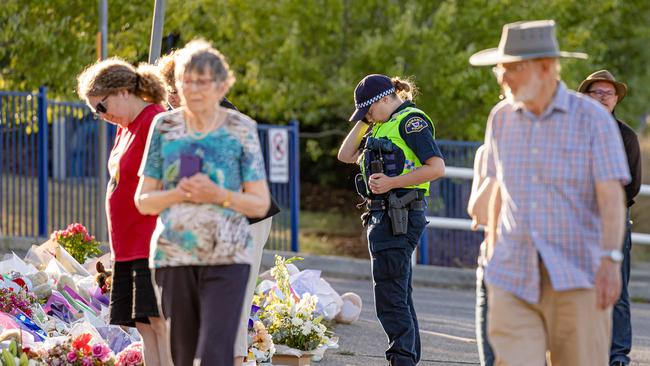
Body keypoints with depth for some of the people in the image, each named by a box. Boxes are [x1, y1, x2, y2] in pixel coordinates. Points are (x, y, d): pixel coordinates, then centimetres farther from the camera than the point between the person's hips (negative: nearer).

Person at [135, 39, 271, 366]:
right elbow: (143, 200, 9)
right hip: (174, 256, 3)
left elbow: (260, 203, 2)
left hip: (226, 257, -3)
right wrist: (178, 194, -12)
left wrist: (219, 195, -16)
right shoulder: (165, 127, 7)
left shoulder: (241, 130, 1)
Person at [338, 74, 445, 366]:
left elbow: (437, 167, -17)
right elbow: (346, 155, 19)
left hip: (400, 217, -10)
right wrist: (364, 122, 13)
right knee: (400, 297, 13)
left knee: (389, 295, -13)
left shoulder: (411, 120, -9)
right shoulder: (382, 126, 19)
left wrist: (391, 183, -20)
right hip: (383, 216, 10)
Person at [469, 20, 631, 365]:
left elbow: (611, 197, -14)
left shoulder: (593, 119, -6)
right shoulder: (501, 118, 8)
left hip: (578, 280, -3)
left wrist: (611, 261, -27)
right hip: (515, 280, 3)